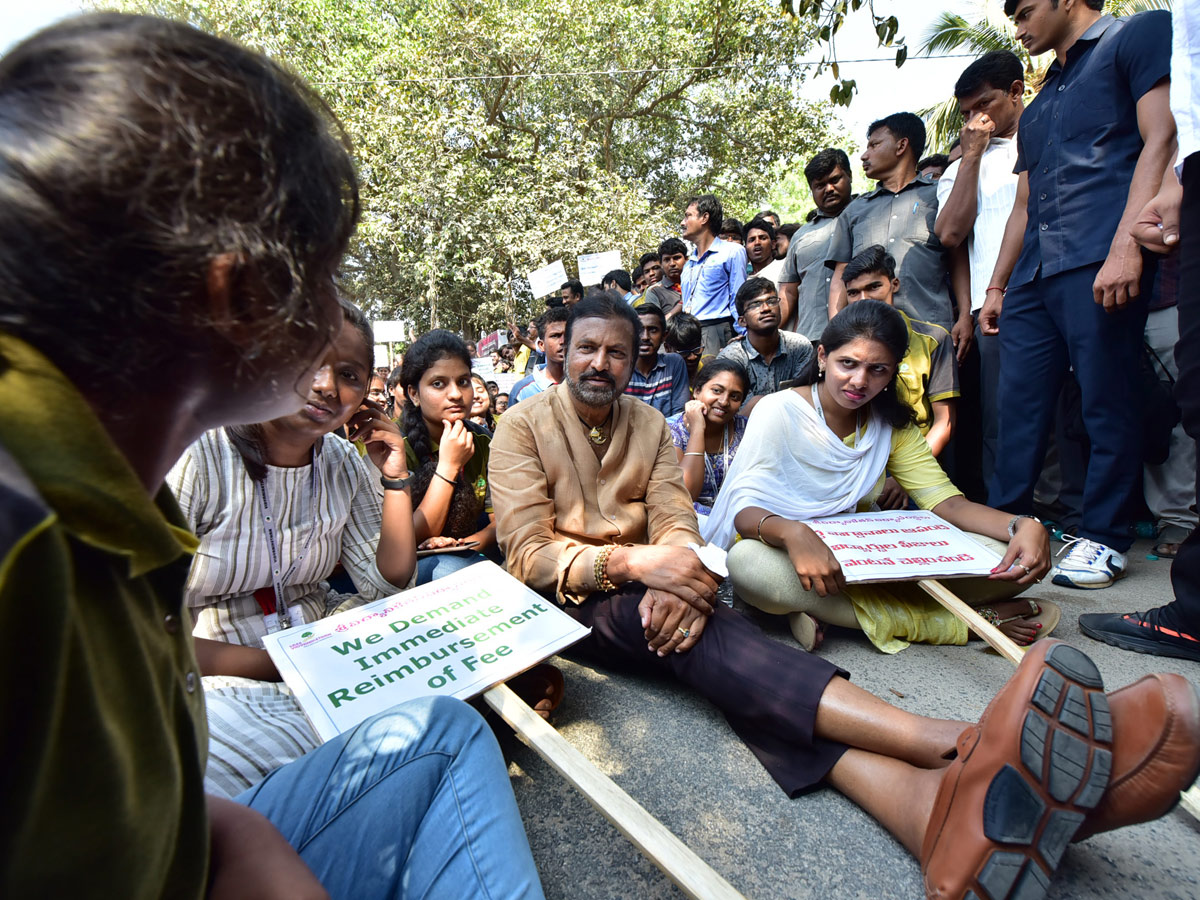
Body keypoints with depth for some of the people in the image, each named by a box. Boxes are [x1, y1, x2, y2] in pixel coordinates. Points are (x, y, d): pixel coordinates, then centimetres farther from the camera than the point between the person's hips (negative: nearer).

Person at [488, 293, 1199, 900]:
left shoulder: (650, 425, 11)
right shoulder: (525, 425, -1)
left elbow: (676, 521, -1)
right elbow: (529, 551, -10)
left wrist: (674, 580, -25)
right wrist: (633, 560, -26)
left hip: (644, 594, 4)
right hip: (565, 601, -3)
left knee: (693, 622, -30)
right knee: (698, 631, -33)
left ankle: (930, 803, -52)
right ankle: (954, 747, -49)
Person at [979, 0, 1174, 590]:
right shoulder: (1039, 107, 30)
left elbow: (1161, 139, -6)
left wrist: (1125, 246, -19)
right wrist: (997, 285, 20)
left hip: (1099, 261, -7)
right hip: (1034, 274, 7)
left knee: (1107, 403, -4)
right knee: (1019, 404, 4)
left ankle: (1103, 538, 6)